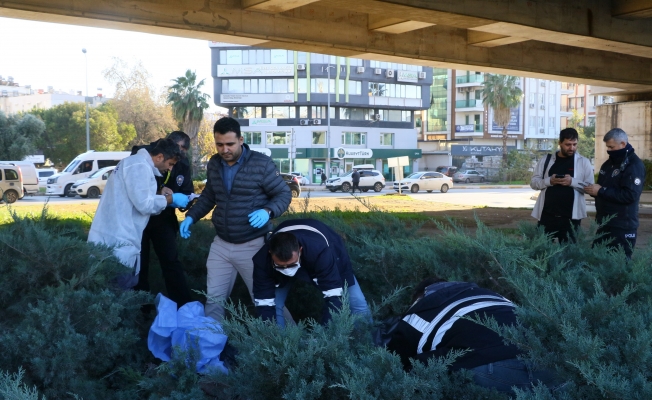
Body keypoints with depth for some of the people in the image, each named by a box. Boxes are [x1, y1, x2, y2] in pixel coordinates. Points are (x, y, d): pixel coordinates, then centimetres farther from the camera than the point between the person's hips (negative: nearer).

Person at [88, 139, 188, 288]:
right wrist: (170, 198, -5)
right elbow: (144, 204, -18)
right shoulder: (140, 166, -13)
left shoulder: (136, 163, 19)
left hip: (114, 237, 11)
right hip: (118, 241, -11)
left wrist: (162, 197, 12)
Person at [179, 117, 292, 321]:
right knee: (214, 299, 12)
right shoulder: (214, 164, 4)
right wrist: (191, 216, 6)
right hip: (221, 244, 5)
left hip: (253, 245, -5)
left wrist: (268, 211, -26)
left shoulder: (261, 163, -13)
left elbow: (284, 194, -7)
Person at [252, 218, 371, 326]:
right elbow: (265, 303, -29)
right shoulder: (262, 260, -38)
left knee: (359, 306, -11)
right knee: (273, 305, -16)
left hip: (331, 253, -2)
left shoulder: (321, 251, -47)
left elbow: (332, 297, -44)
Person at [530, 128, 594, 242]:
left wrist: (572, 182, -18)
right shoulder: (546, 160, 7)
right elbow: (534, 182, 6)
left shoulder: (583, 162, 3)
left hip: (570, 216, -1)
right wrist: (549, 181, -14)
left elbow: (590, 186, -1)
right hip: (547, 215, 2)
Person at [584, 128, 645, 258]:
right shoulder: (610, 162, 13)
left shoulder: (634, 165, -14)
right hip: (604, 223, 8)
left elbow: (630, 195, -25)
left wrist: (601, 191, -22)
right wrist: (593, 189, -1)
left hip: (622, 227, -8)